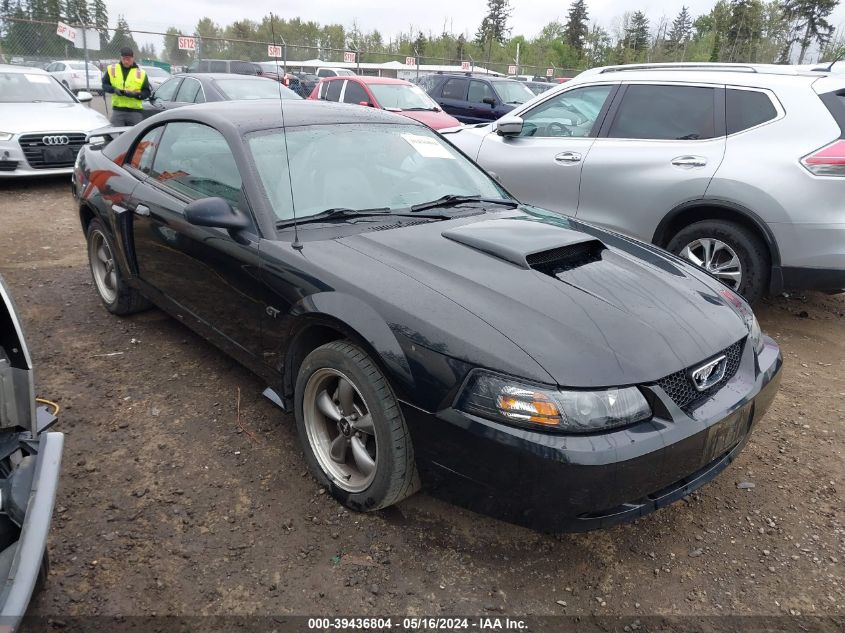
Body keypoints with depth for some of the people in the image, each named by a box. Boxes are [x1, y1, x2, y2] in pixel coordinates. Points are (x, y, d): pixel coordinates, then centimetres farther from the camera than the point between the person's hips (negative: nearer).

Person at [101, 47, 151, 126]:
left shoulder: (141, 73, 3)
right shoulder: (112, 69, 7)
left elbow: (147, 92, 3)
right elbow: (104, 84, 14)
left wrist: (135, 94, -15)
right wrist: (114, 89, -6)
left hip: (135, 111, -1)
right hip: (117, 111, 1)